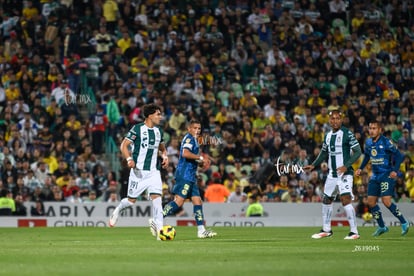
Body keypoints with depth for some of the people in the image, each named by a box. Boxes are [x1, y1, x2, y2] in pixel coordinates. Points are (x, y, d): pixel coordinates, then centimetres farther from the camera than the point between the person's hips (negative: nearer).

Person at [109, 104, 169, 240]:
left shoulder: (158, 131, 11)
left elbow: (162, 148, 27)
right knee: (131, 200, 2)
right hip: (138, 171, -4)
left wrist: (165, 156, 6)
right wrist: (129, 159, -22)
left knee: (156, 197, -11)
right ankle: (117, 210, 35)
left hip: (154, 171, 4)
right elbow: (124, 145, -6)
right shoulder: (137, 129, -7)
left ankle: (159, 229, -13)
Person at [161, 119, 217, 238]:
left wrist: (201, 163, 16)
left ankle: (201, 230, 5)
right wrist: (201, 158, -17)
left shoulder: (194, 140, 24)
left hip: (190, 176, 10)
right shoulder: (189, 138, -7)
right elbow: (185, 153, -24)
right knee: (179, 201, -16)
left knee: (197, 201, 6)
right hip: (185, 175, -10)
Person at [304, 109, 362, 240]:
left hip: (345, 173, -8)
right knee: (326, 200, 14)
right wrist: (313, 165, 14)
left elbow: (358, 151, -13)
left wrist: (346, 166, -22)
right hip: (332, 174, 8)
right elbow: (324, 153, 25)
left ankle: (354, 232, -15)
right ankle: (326, 230, 29)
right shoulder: (328, 135, 12)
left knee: (346, 199, -18)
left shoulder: (347, 133, -10)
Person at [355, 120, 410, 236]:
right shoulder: (368, 142, 5)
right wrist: (361, 168, 12)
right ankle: (382, 227, 18)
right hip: (375, 176, 7)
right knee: (371, 201, 3)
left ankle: (404, 223, -4)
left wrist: (395, 170, -22)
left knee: (386, 201, -18)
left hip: (387, 175, -7)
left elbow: (399, 156, -13)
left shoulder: (386, 142, -15)